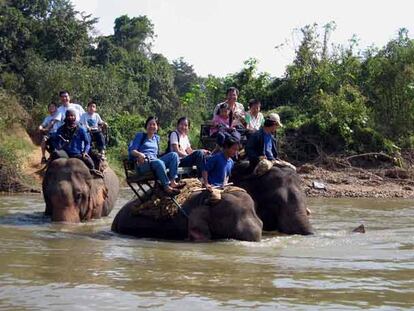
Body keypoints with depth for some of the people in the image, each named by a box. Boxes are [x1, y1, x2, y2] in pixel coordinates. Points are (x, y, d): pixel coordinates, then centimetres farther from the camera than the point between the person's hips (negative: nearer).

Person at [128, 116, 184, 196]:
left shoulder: (156, 138, 25)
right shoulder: (140, 135, 10)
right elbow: (131, 150, -2)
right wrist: (139, 154, -24)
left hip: (155, 160, 6)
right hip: (142, 163, -5)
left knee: (174, 155, -19)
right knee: (159, 162, -39)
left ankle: (172, 182, -31)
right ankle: (166, 187, -32)